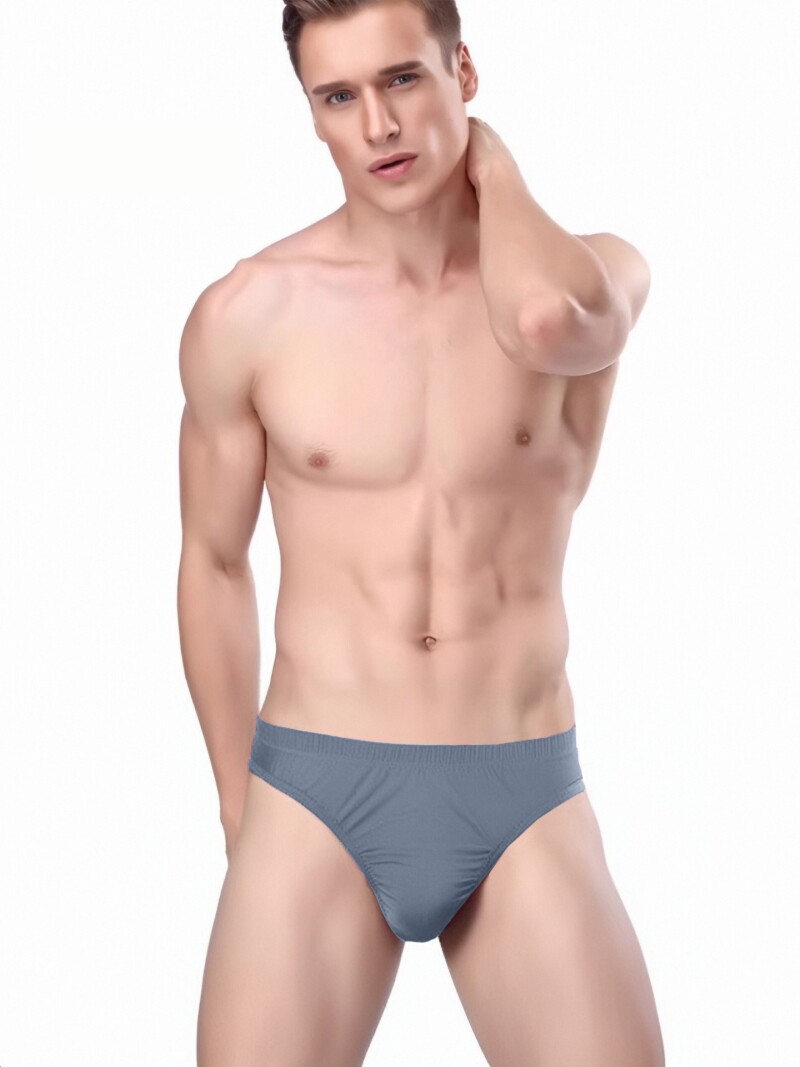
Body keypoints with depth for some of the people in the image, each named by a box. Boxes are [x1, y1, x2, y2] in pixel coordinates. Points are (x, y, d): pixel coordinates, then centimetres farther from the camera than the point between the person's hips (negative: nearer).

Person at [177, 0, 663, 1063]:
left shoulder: (597, 273, -2)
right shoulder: (246, 316, -3)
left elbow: (545, 322, -28)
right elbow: (214, 565, 9)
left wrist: (489, 159, -8)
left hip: (528, 797, 1)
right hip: (315, 794, 0)